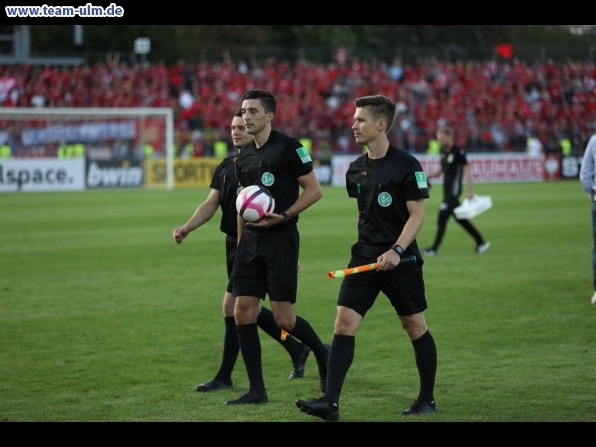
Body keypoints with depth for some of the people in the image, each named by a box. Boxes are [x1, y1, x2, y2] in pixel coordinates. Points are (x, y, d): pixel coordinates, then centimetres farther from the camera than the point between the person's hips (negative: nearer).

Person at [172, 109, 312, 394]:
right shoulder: (226, 166, 11)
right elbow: (211, 204, 10)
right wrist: (186, 228, -4)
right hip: (233, 243, 8)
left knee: (232, 306, -9)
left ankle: (224, 377, 0)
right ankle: (297, 350, 33)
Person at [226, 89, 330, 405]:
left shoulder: (288, 147, -9)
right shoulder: (244, 157, 12)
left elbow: (314, 190, -8)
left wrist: (283, 216, -17)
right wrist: (239, 243, 18)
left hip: (280, 239, -7)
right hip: (251, 241, 7)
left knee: (284, 319, -6)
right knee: (243, 313, 0)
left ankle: (322, 353, 24)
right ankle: (256, 390, 7)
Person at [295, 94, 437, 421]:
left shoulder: (406, 165, -10)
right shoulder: (355, 169, 9)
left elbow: (417, 214, -12)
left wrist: (396, 251, -22)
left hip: (400, 260, -5)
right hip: (364, 257, 5)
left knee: (415, 327, 6)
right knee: (343, 324, -7)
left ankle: (427, 399, 21)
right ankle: (330, 402, -11)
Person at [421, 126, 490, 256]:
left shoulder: (458, 152, -14)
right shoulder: (444, 152, 11)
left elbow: (467, 169, -14)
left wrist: (470, 190, -18)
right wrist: (430, 175, 4)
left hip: (454, 190, -9)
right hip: (447, 190, 9)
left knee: (442, 219, -9)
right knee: (459, 219, 13)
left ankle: (434, 249, -5)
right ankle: (481, 242, 21)